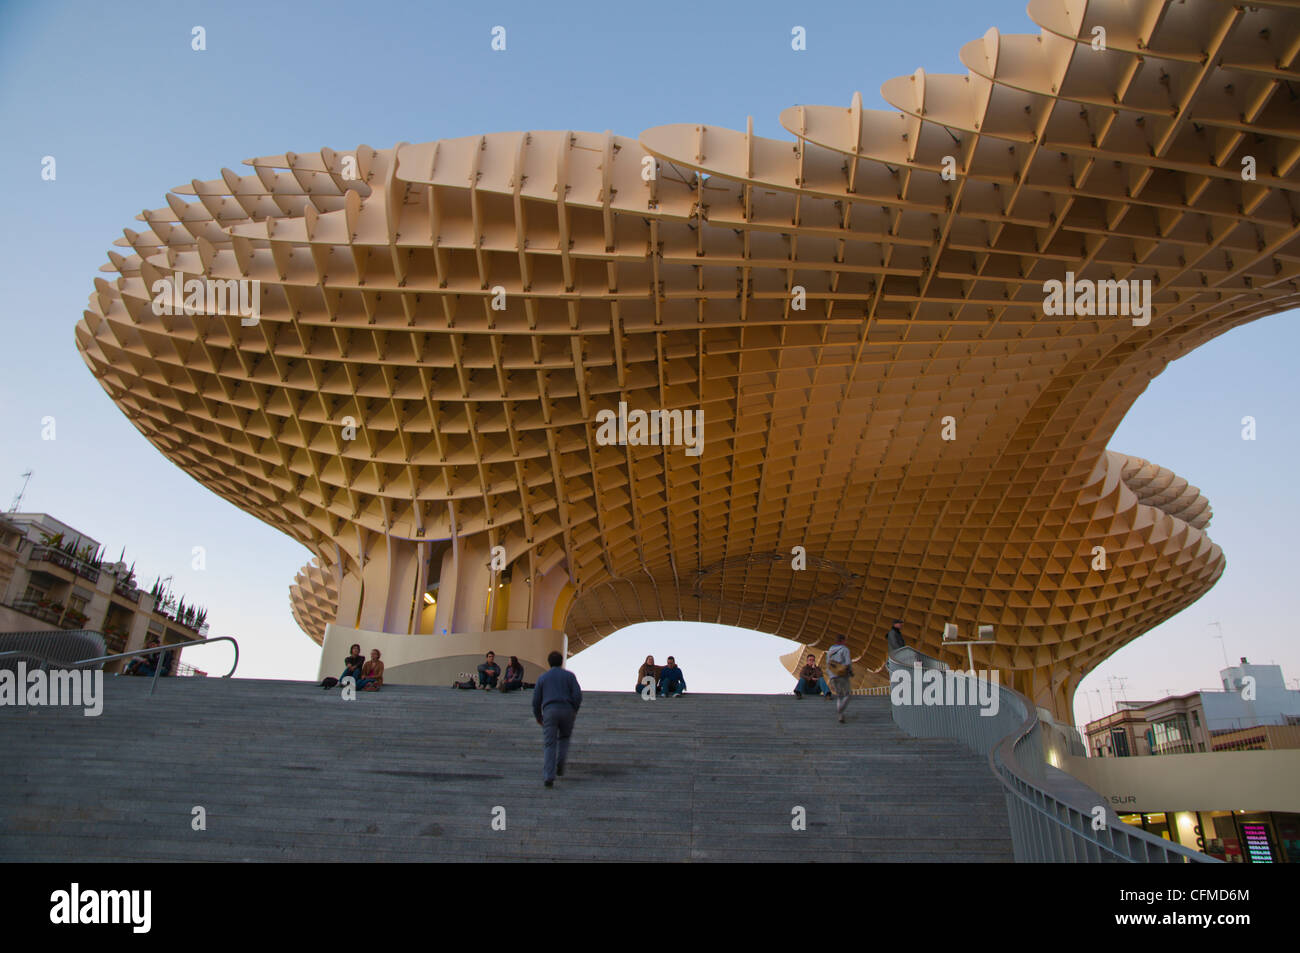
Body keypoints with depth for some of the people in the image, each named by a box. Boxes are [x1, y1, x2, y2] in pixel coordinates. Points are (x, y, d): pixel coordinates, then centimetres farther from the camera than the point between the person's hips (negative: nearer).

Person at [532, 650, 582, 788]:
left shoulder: (543, 677, 13)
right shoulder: (569, 675, 10)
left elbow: (536, 700, 9)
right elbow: (578, 695, -2)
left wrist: (538, 717, 22)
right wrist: (575, 710, 13)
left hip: (549, 711, 0)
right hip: (567, 710, 0)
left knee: (549, 745, 0)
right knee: (564, 738, 25)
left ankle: (548, 777, -12)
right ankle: (560, 766, 7)